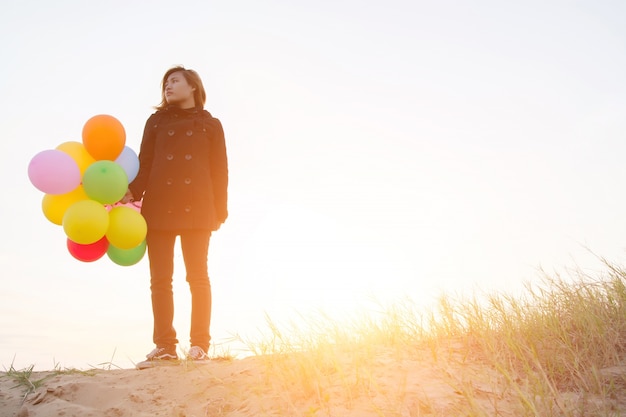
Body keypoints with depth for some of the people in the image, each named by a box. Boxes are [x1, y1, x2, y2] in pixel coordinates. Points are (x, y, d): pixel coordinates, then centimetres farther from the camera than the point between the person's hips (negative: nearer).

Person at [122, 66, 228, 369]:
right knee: (160, 279, -1)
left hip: (196, 208, -2)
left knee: (198, 277, -3)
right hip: (158, 207, 2)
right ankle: (165, 346, 3)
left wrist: (220, 211, 0)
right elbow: (145, 163, 9)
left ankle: (199, 345, 1)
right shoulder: (156, 122, 18)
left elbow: (219, 170, 8)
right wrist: (132, 192, -9)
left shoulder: (210, 125, 13)